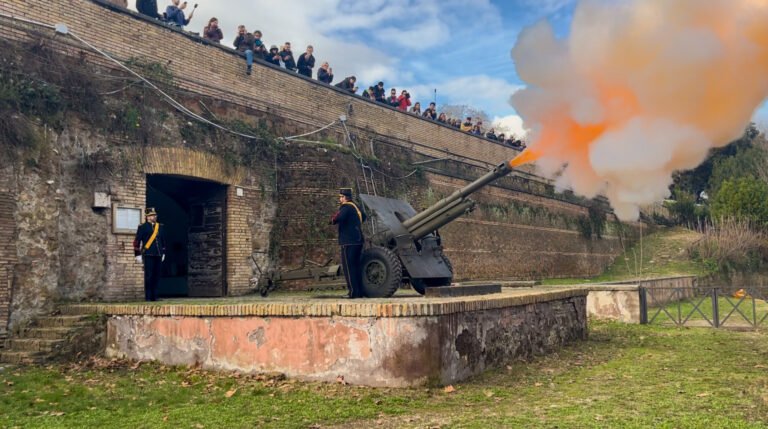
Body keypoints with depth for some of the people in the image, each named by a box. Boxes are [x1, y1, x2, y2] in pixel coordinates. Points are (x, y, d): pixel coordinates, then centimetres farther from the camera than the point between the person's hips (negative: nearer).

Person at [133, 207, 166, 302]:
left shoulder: (160, 227, 14)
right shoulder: (142, 227, -1)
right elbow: (136, 241, -2)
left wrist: (163, 252, 21)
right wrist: (137, 255, -5)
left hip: (158, 255, 5)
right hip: (148, 255, -5)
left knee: (156, 276, 5)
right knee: (148, 276, -5)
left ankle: (154, 296, 12)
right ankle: (148, 297, 0)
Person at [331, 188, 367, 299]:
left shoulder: (346, 207, -11)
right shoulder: (355, 206, 17)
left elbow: (338, 218, -28)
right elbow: (363, 216, 37)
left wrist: (333, 220, -8)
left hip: (348, 242, -9)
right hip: (358, 241, 9)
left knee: (348, 267, -5)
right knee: (356, 266, 13)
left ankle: (353, 292, -6)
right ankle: (360, 291, 15)